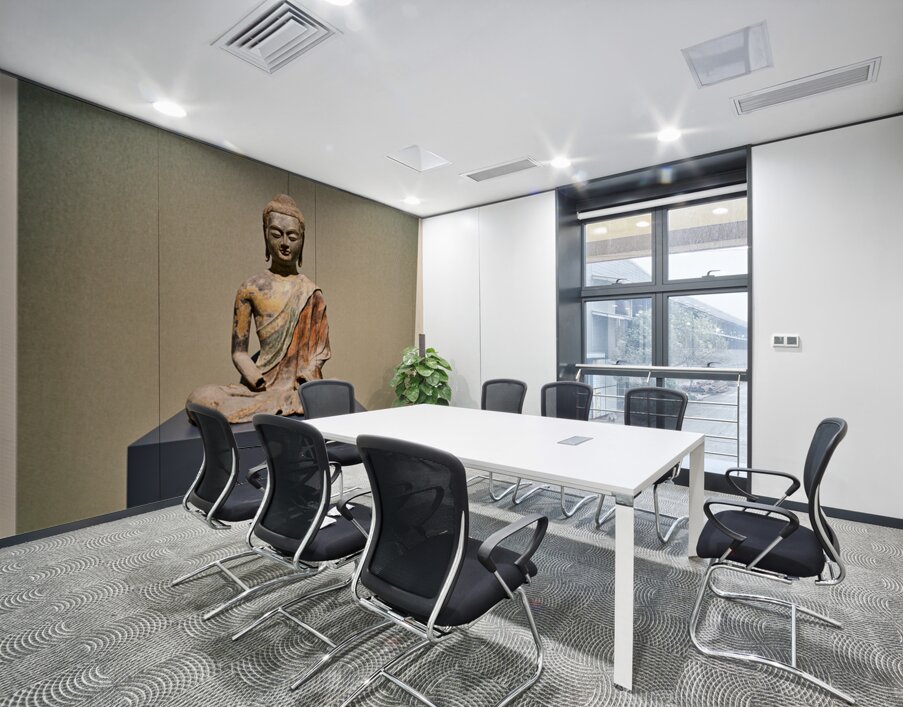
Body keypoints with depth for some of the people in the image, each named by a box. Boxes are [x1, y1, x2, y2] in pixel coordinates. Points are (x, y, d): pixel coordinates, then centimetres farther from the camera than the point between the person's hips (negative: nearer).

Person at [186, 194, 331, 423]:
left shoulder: (311, 293, 6)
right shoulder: (251, 289, 5)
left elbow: (320, 350, 6)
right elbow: (239, 352, 4)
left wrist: (301, 384, -9)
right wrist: (261, 384, -11)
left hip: (301, 386, -1)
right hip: (264, 384, 2)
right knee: (200, 397, -22)